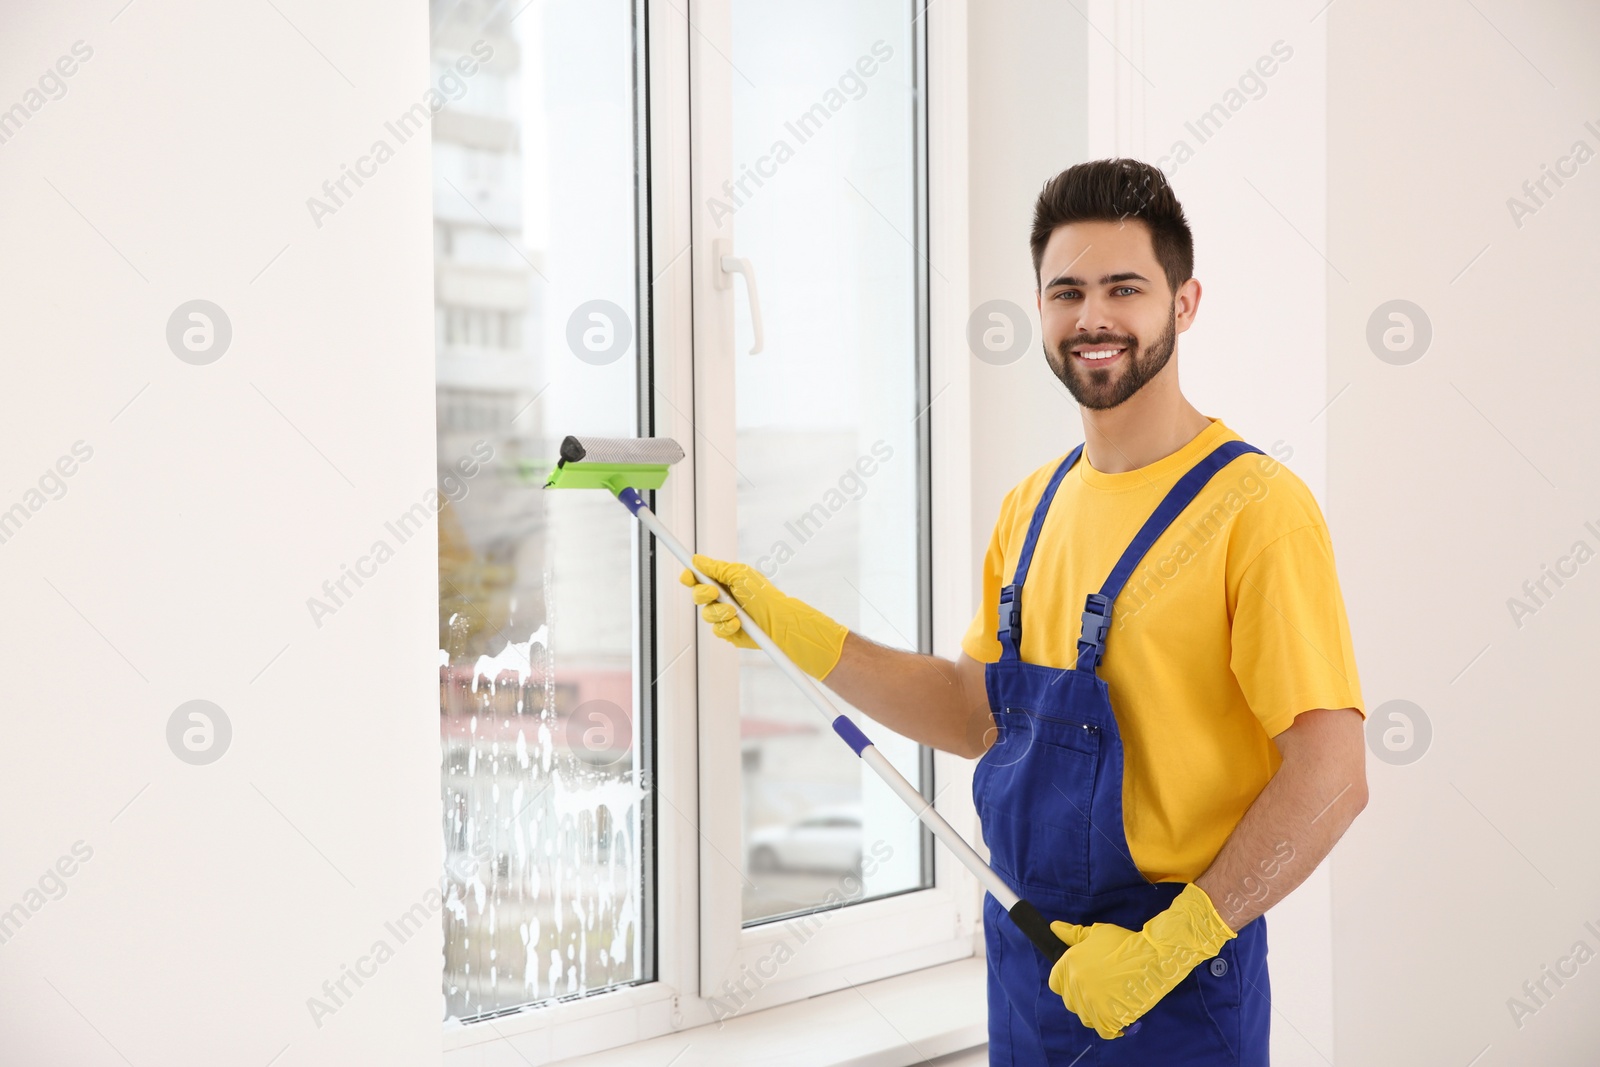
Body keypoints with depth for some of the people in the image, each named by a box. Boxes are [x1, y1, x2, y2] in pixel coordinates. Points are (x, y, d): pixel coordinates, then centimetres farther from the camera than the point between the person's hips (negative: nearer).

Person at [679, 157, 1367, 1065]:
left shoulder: (1255, 506, -15)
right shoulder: (1035, 506, 8)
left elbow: (1332, 778, -19)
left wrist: (1167, 946, -23)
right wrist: (792, 630, 8)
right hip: (1026, 956, 7)